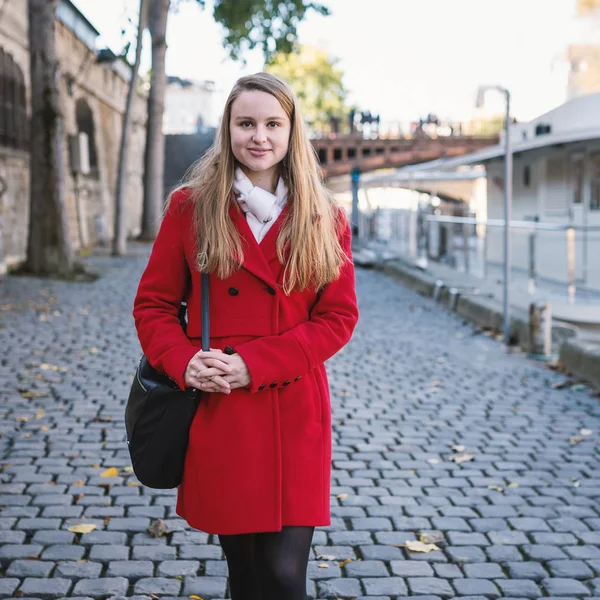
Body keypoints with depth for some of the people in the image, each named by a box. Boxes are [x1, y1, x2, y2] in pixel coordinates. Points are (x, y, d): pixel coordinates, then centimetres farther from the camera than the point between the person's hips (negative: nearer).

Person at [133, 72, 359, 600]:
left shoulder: (325, 220, 3)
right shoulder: (190, 208, 2)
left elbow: (338, 317, -1)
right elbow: (153, 305, 6)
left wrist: (253, 363, -13)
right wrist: (184, 362, -15)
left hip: (295, 419, 0)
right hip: (217, 416, 0)